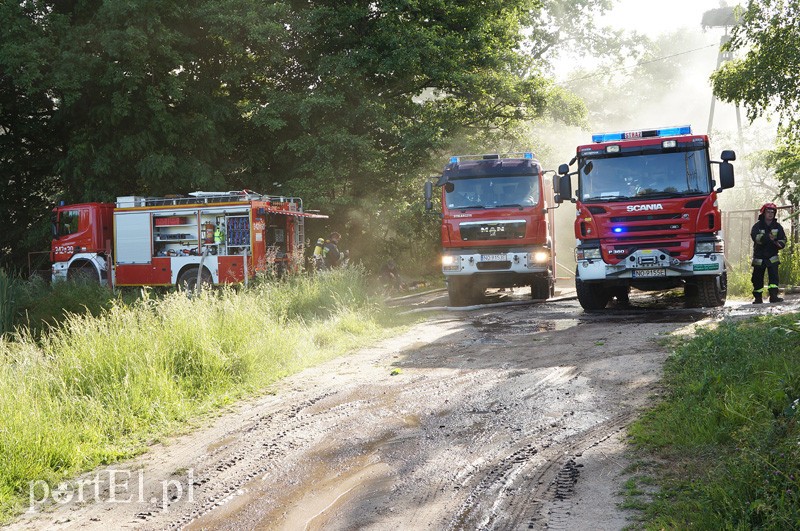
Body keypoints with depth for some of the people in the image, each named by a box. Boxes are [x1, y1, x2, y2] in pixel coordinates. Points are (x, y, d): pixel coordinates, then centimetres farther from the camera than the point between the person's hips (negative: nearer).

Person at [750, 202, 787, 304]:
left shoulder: (777, 226, 6)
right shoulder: (757, 226, -3)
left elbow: (783, 239, 4)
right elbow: (755, 236, -23)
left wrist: (779, 244, -21)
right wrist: (767, 237, -38)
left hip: (772, 257, 1)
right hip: (759, 257, -1)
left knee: (774, 276, -14)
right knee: (758, 278, 5)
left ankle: (773, 296, -17)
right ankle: (758, 298, 17)